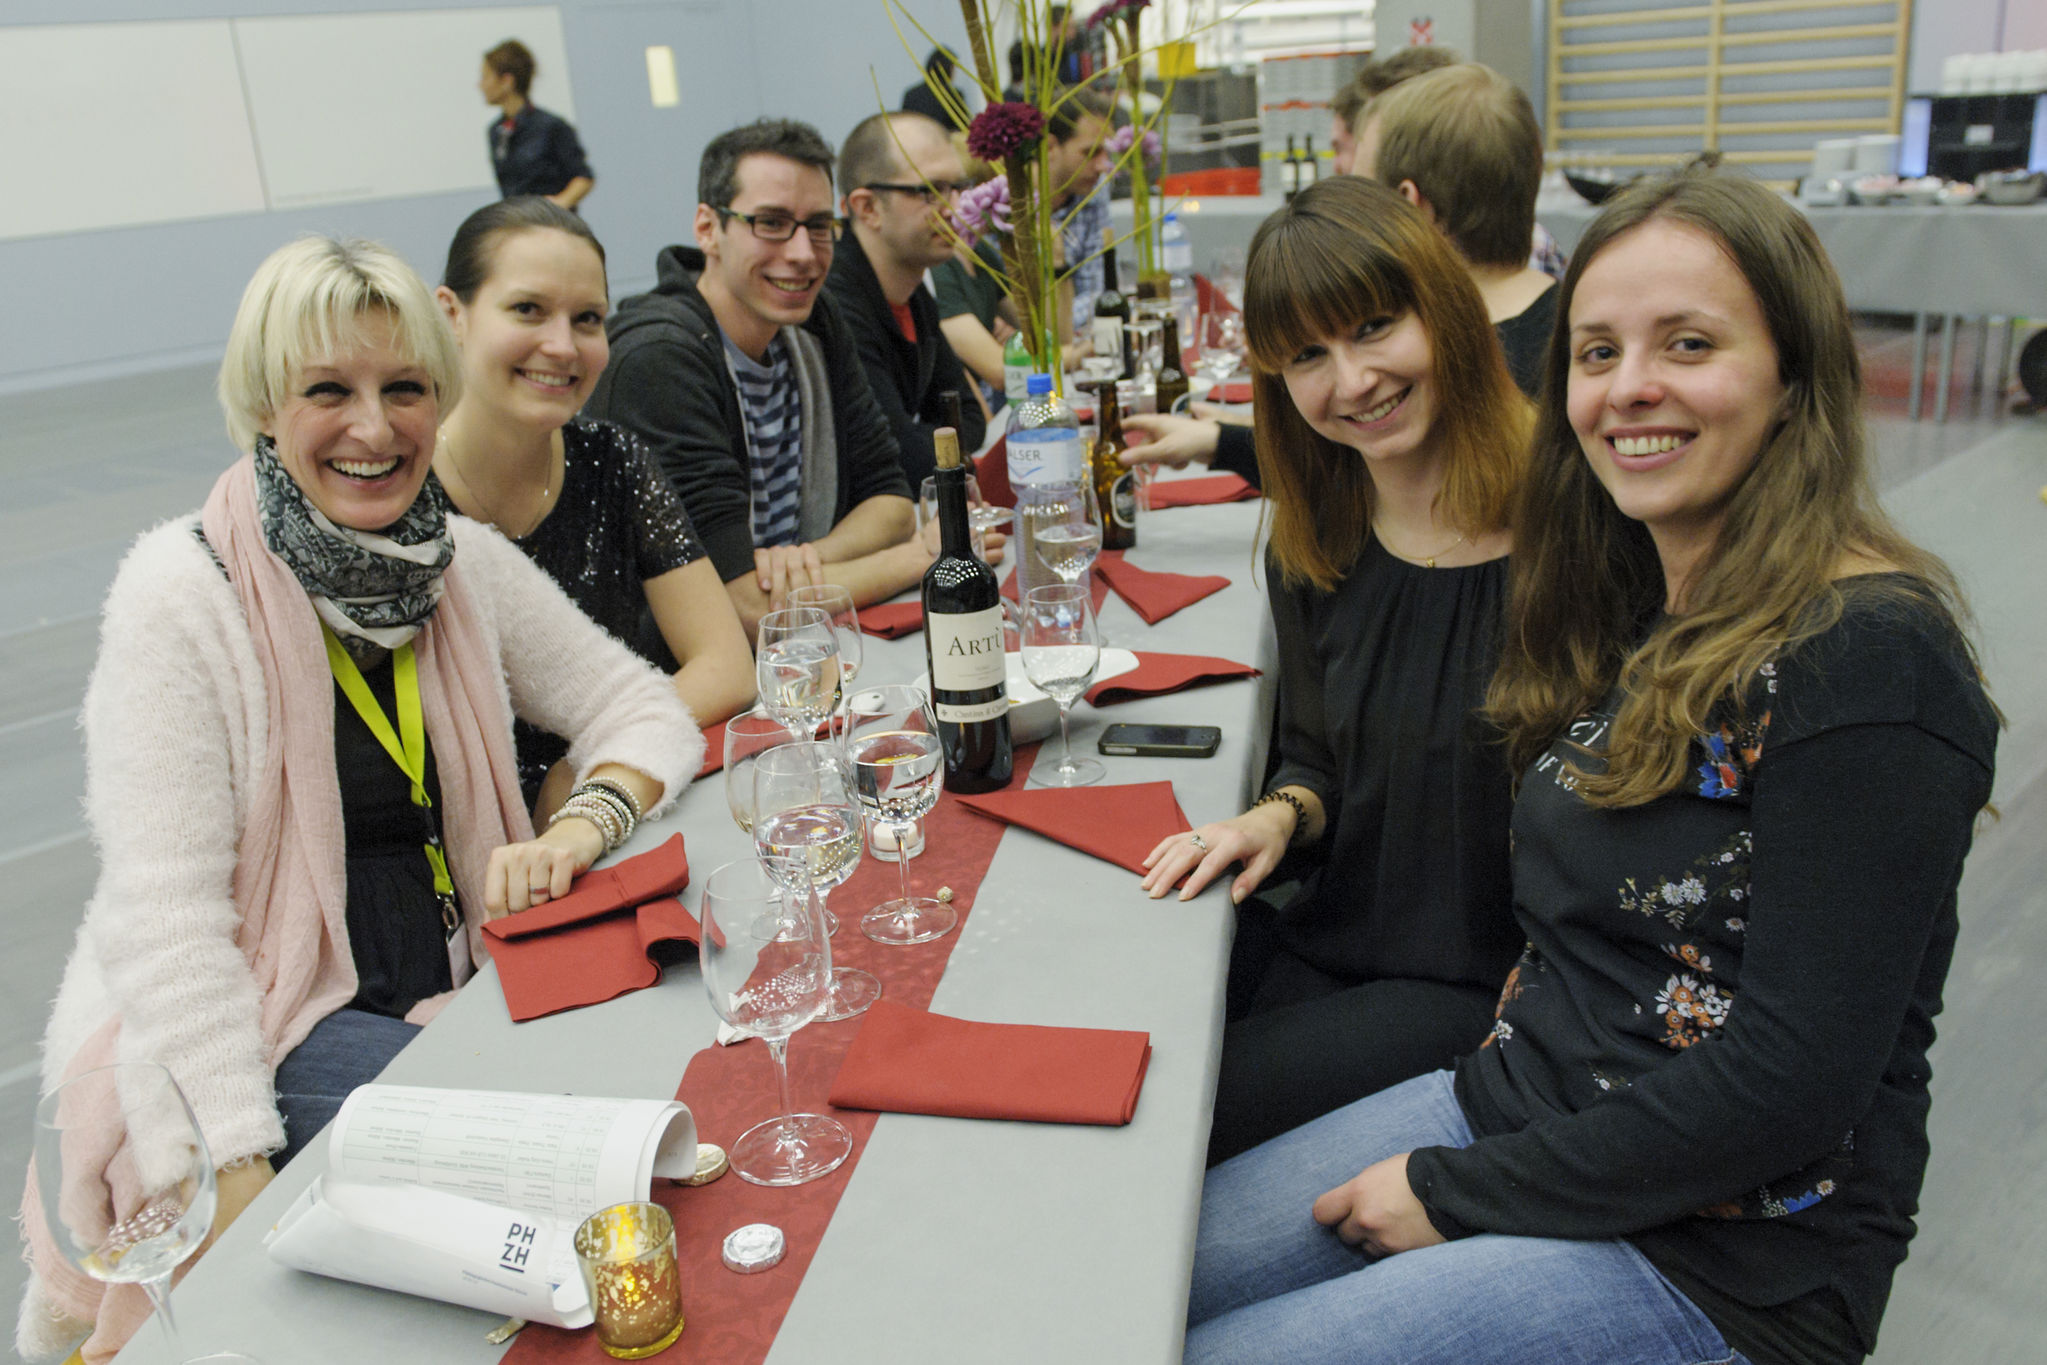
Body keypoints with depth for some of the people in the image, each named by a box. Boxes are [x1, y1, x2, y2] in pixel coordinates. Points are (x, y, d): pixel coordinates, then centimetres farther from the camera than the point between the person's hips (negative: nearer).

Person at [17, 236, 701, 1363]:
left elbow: (643, 710, 6)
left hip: (445, 992, 5)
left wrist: (582, 824, -16)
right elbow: (161, 919, -18)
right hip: (243, 1028, -5)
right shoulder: (183, 592, -13)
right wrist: (245, 1178, -24)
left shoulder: (467, 563, 3)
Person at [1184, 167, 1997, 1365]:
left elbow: (1791, 1081, -22)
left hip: (1723, 1255, -7)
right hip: (1517, 1107, 7)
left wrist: (1462, 1190, -15)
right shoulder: (1633, 606, 5)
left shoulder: (1869, 661, -20)